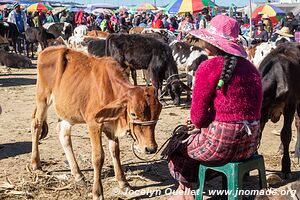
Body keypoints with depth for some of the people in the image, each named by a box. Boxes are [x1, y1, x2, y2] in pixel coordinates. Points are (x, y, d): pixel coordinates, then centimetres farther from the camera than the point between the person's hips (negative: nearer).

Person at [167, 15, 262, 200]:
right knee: (193, 140, 31)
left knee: (177, 146, 21)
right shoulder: (251, 68, 6)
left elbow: (198, 114, -12)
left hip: (221, 144, -7)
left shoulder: (209, 67, -14)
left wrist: (198, 123, 12)